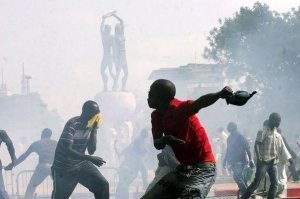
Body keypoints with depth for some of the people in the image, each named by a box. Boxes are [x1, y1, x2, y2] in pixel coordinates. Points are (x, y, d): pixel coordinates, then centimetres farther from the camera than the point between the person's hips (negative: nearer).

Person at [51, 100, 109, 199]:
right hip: (63, 168, -6)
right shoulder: (72, 124, -24)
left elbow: (91, 150, -7)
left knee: (103, 185, -11)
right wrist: (90, 158, -37)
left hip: (80, 164, 6)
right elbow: (67, 150, -33)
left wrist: (94, 129, -16)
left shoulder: (90, 125, -3)